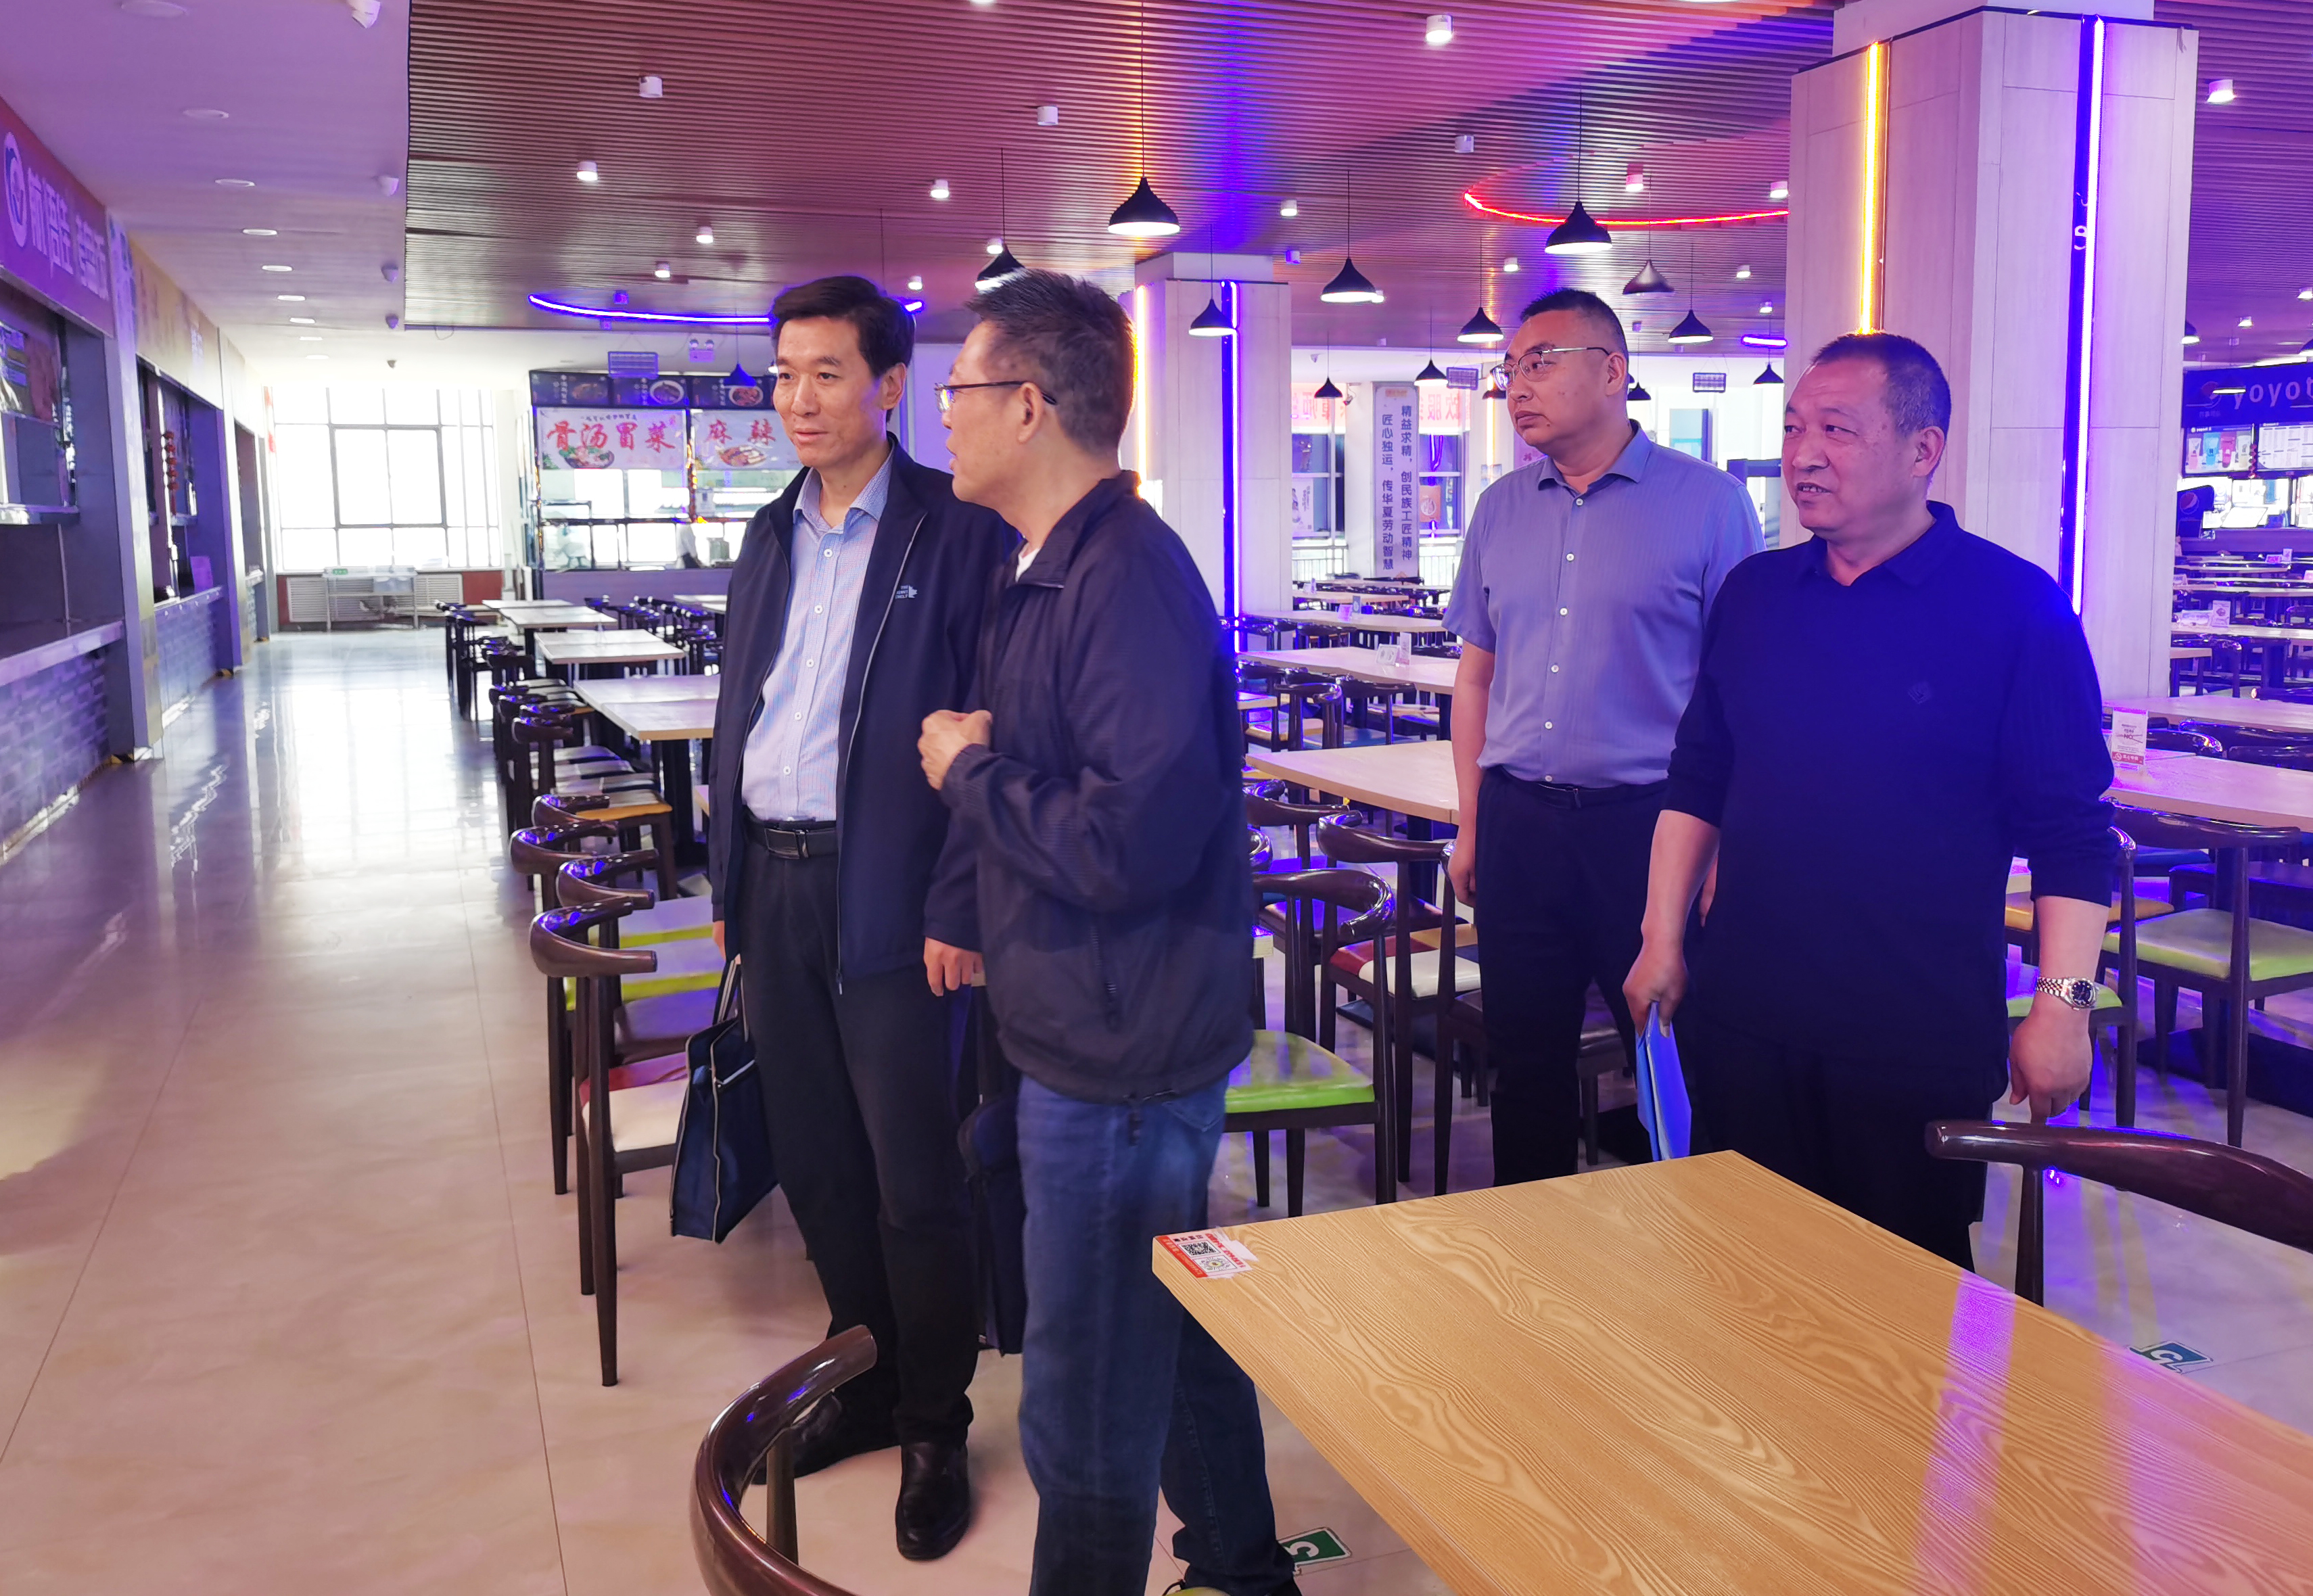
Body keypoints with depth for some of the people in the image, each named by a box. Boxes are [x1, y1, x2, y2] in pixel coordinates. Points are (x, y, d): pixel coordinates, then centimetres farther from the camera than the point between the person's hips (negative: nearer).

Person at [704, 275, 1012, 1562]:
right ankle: (866, 1376, 33)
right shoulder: (771, 534, 14)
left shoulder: (958, 531, -8)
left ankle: (937, 1427, 19)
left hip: (885, 896, -7)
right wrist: (730, 876, 14)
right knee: (815, 1158, 15)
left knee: (914, 1176, 1)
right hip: (775, 886, 7)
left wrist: (958, 910, -16)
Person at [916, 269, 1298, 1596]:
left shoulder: (1127, 579, -22)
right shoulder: (1052, 570, 11)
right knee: (1178, 1335, 26)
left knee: (1087, 1411, 3)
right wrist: (982, 763, -2)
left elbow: (1130, 841, -30)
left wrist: (970, 770, -16)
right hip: (1102, 1035, 11)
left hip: (1119, 1056, -11)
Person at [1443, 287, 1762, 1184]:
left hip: (1647, 821, -4)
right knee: (1525, 1065, 12)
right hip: (1517, 820, 4)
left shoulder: (1708, 504, -4)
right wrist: (1471, 824, 12)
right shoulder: (1500, 510, 11)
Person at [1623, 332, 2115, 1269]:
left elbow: (2072, 829, -6)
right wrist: (1663, 941, 9)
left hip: (1920, 1040, -4)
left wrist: (2064, 1002, -12)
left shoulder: (2015, 606, -6)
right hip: (1742, 1016, 4)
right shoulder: (1753, 594, 8)